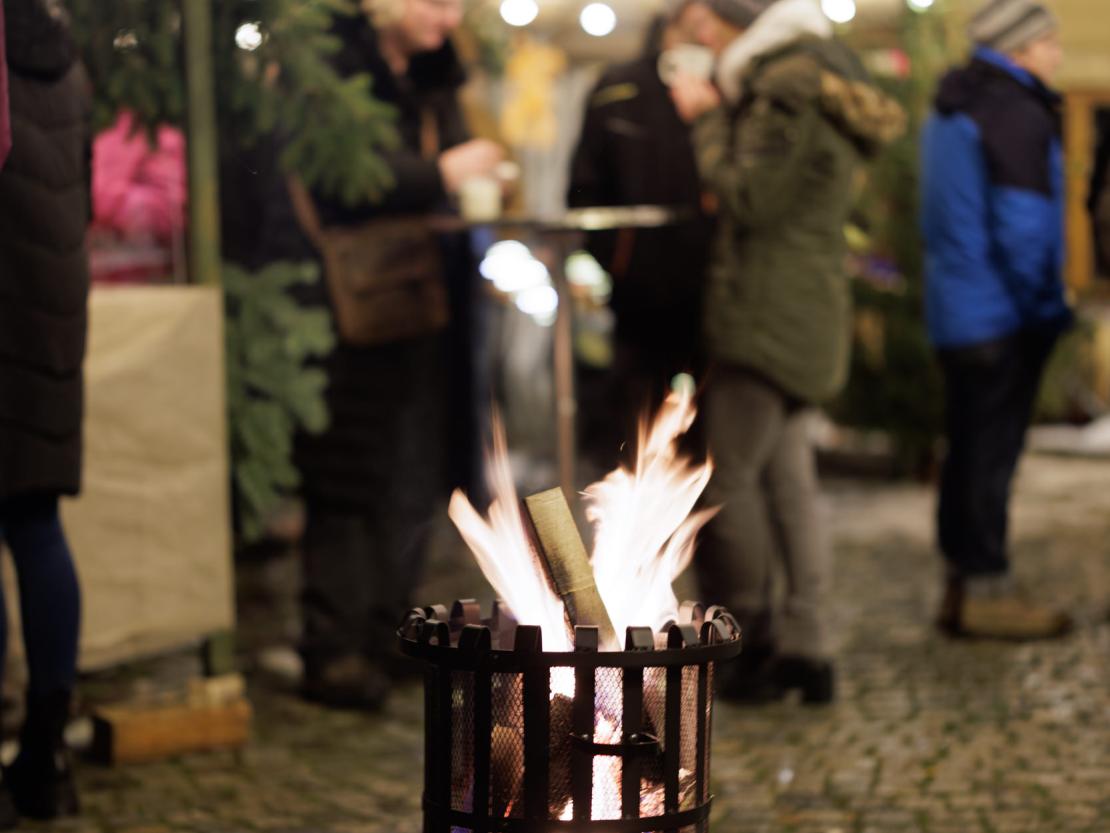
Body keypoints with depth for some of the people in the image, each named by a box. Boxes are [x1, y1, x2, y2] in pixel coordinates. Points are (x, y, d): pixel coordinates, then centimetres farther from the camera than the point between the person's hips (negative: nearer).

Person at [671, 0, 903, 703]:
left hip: (767, 314, -10)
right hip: (808, 314, 10)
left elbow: (751, 199, -17)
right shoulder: (827, 69, 18)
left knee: (729, 479, -4)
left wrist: (709, 119, -4)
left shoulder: (787, 83, -14)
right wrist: (723, 112, 10)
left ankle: (752, 649, 2)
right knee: (789, 482, 11)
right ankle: (808, 652, 14)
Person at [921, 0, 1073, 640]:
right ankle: (987, 588, 0)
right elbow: (1021, 227, -21)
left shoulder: (953, 110, 17)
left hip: (957, 315, 9)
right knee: (992, 450, -5)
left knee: (970, 448, 13)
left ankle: (963, 581, 19)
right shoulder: (1016, 113, -14)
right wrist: (1048, 307, -11)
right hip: (1001, 316, -9)